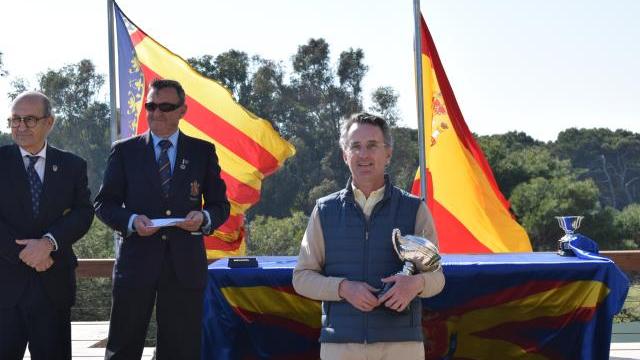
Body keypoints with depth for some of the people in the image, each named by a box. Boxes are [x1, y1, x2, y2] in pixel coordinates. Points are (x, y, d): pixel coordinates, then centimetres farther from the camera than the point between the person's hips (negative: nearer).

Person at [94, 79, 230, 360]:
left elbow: (220, 204, 10)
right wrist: (131, 220, -14)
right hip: (136, 261, 0)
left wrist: (205, 218, -12)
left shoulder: (203, 152, 9)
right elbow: (104, 203, 6)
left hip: (185, 265, 1)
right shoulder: (124, 151, 7)